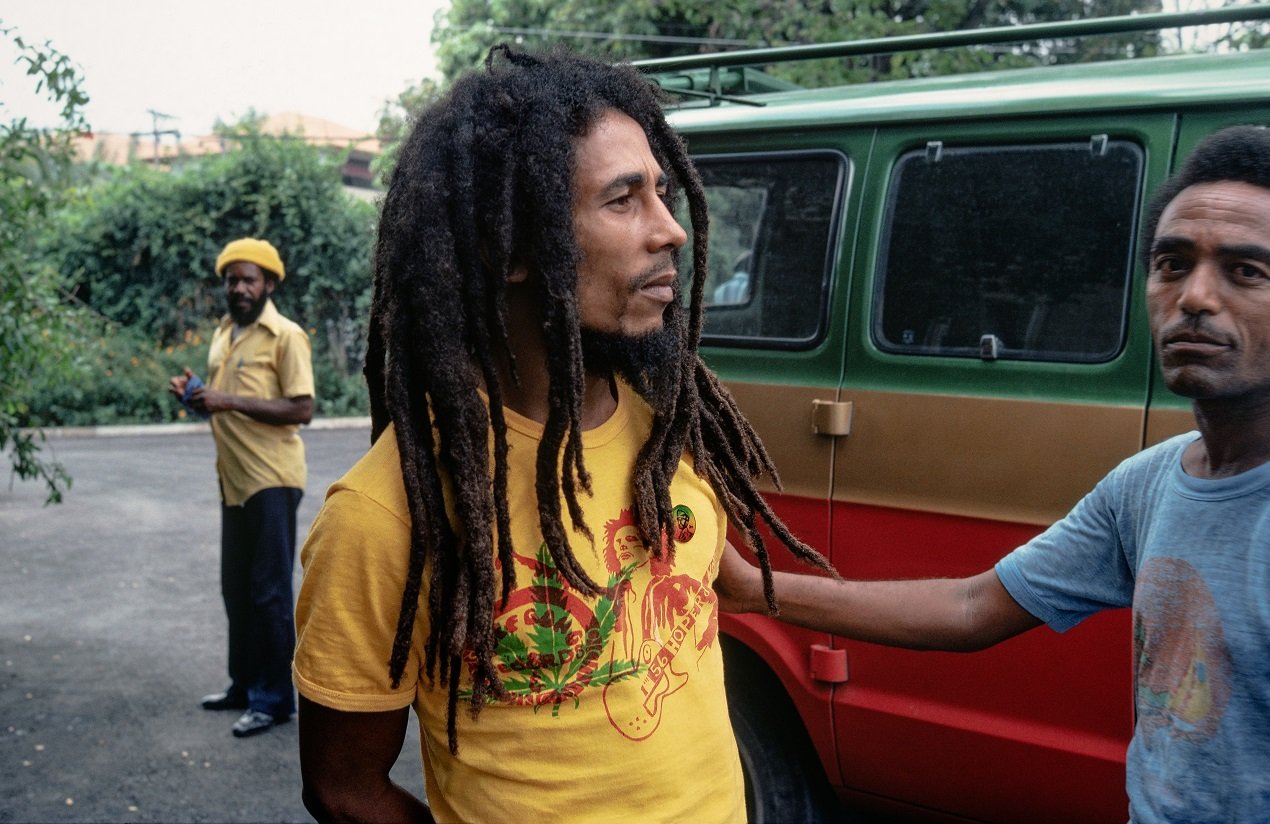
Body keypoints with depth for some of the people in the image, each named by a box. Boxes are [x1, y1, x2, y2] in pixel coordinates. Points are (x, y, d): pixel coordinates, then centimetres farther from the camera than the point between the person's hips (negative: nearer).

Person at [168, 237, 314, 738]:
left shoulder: (285, 336, -11)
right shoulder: (223, 334, 14)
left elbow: (302, 410, -19)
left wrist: (231, 401, -23)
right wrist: (196, 395, 4)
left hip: (271, 481, -8)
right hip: (234, 480, 8)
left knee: (269, 593, -2)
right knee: (236, 589, 16)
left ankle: (274, 698, 7)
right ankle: (245, 685, 28)